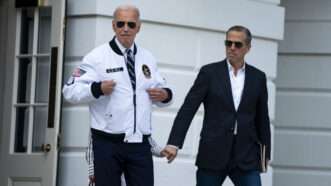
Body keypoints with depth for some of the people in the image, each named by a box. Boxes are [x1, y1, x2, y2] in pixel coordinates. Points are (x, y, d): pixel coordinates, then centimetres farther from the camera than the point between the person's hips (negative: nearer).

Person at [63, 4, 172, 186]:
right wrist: (97, 89, -24)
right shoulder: (98, 56, -3)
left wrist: (165, 95, 0)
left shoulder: (148, 58, 13)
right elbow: (70, 91, -8)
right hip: (108, 143, -4)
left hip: (140, 144, 4)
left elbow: (161, 91, 23)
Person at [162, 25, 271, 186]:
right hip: (213, 154, -1)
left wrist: (265, 153, 14)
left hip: (246, 156, 2)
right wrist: (174, 143, -14)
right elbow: (187, 109, -5)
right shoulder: (209, 72, 0)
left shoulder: (258, 77, 8)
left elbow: (262, 118, 14)